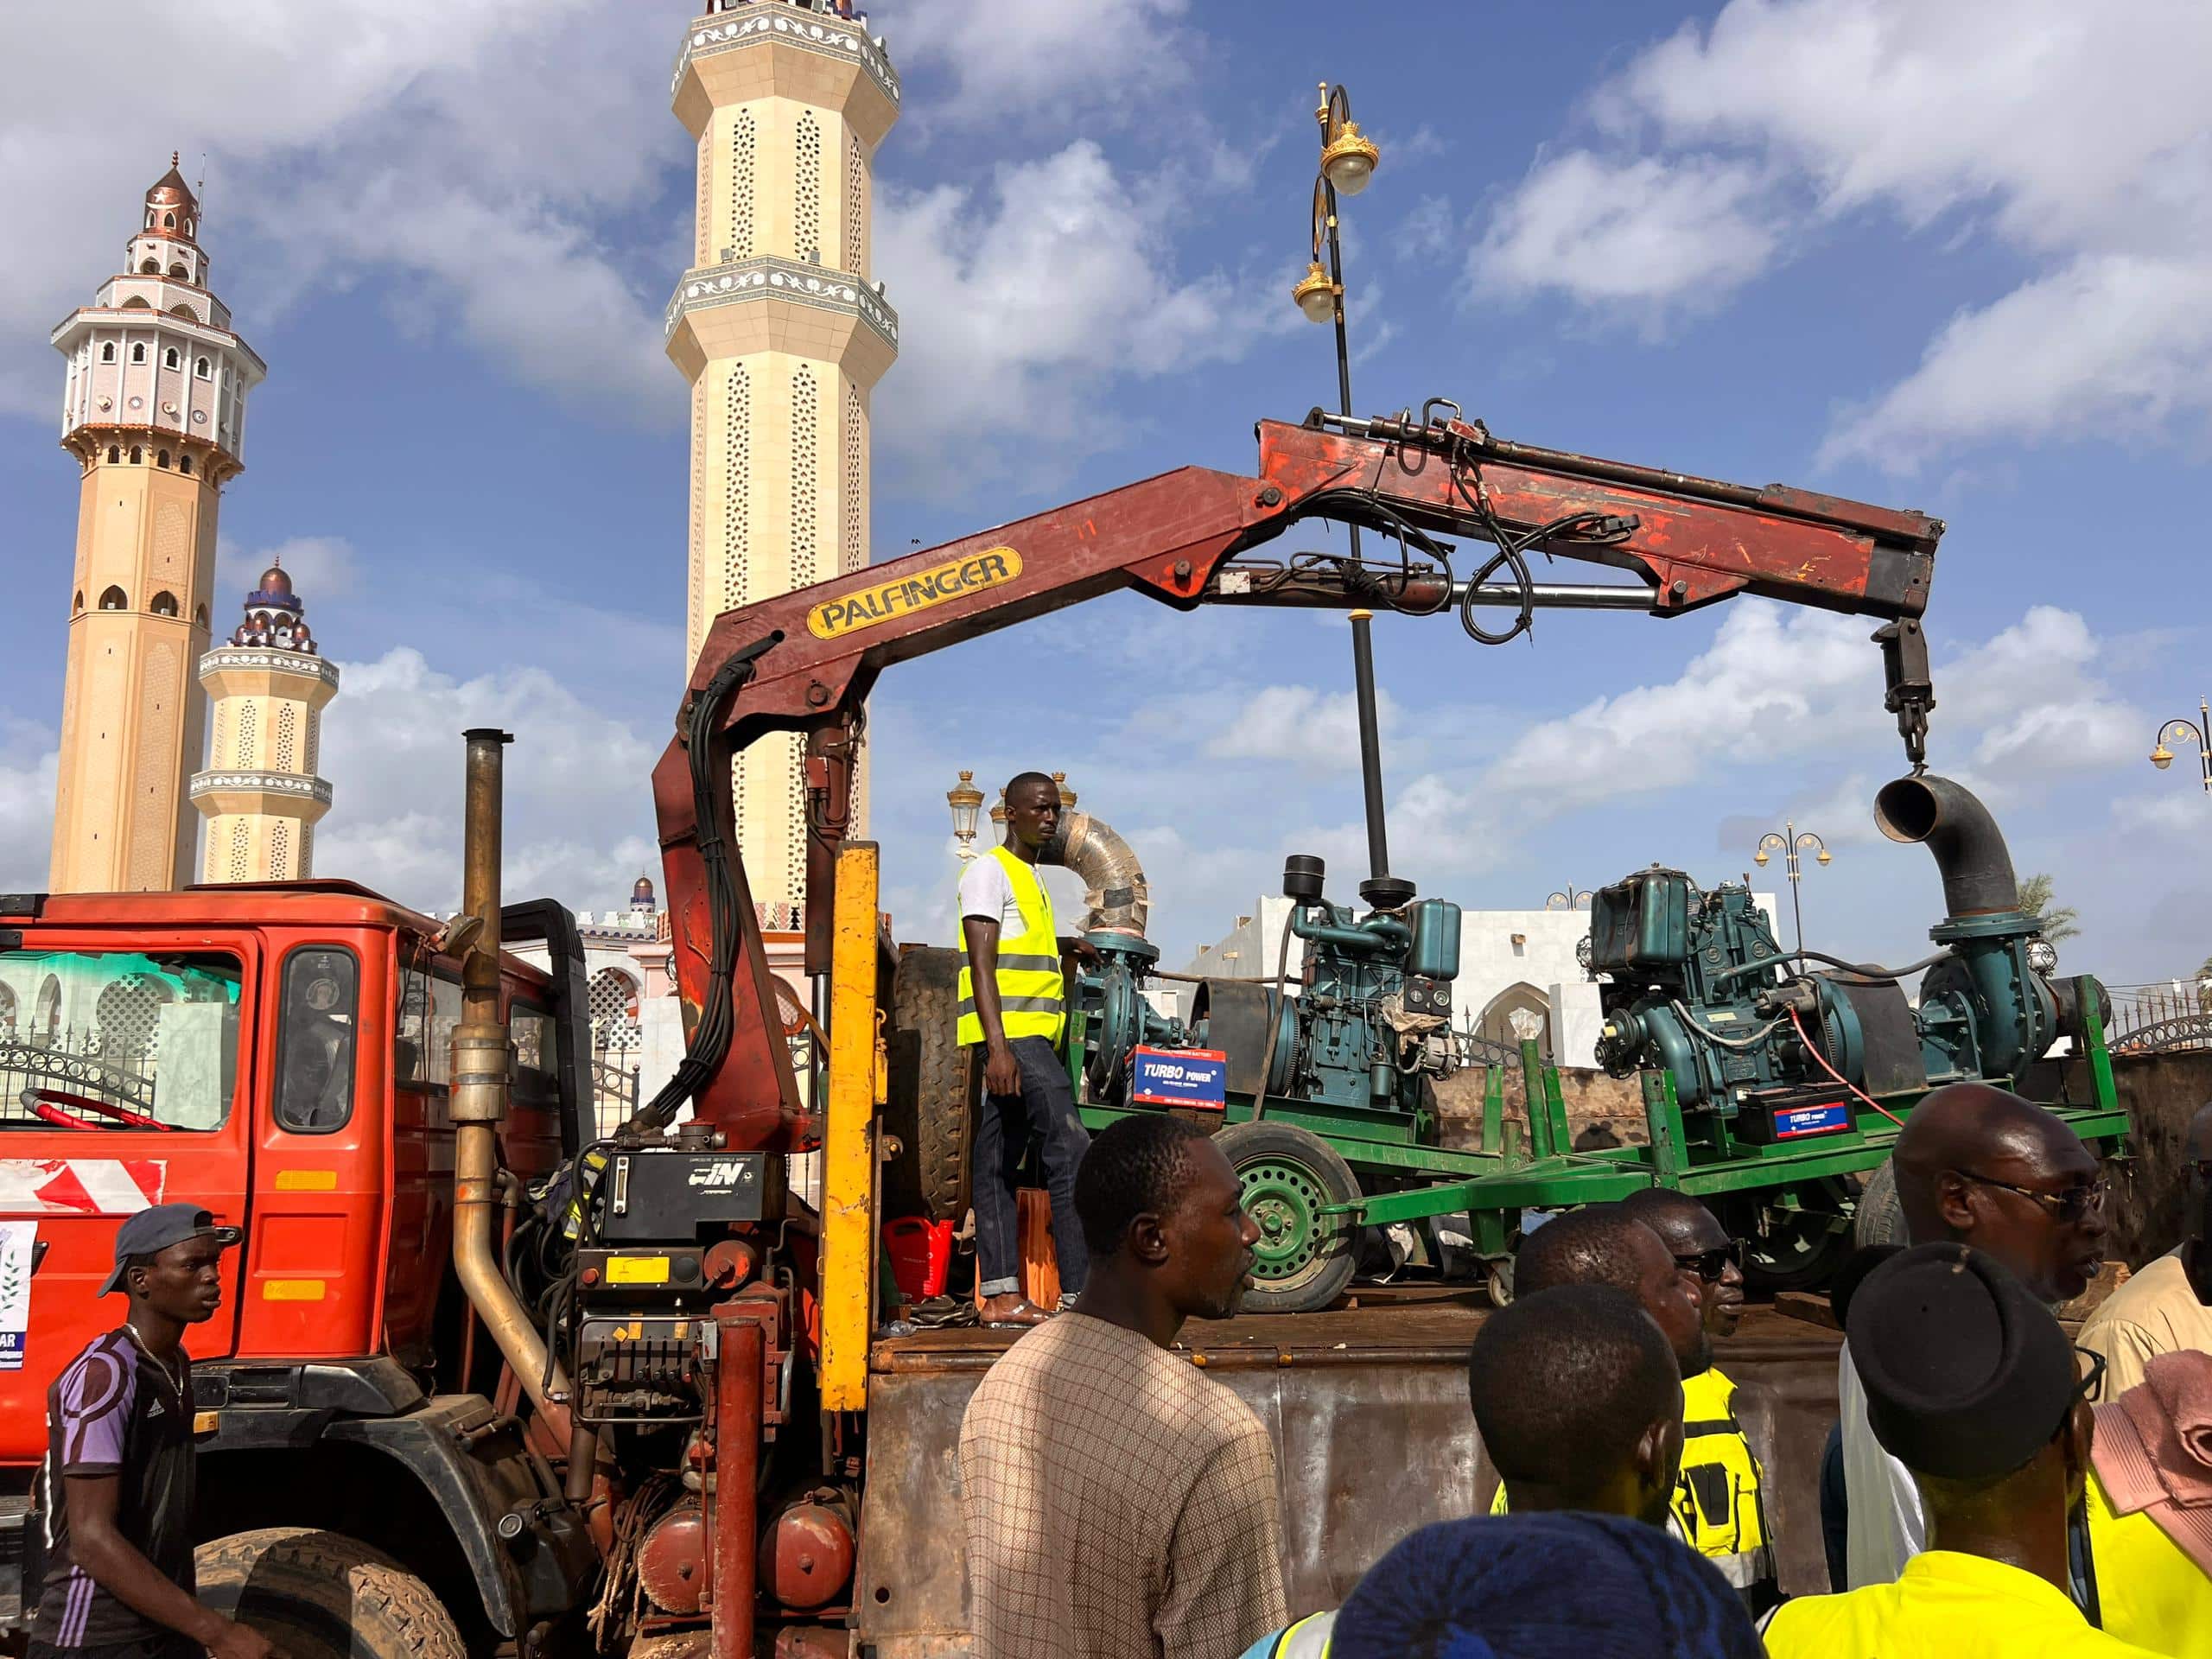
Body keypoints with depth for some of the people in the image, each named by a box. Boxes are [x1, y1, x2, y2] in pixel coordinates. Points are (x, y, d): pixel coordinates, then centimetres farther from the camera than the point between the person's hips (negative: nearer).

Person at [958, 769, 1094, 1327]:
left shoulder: (1031, 880, 22)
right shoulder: (989, 870, -6)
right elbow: (982, 966, -15)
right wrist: (998, 1046, -22)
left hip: (1026, 1037, 9)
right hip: (1010, 1034, -9)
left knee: (998, 1161, 6)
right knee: (1072, 1149, -14)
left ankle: (1000, 1296, 7)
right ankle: (1081, 1294, -14)